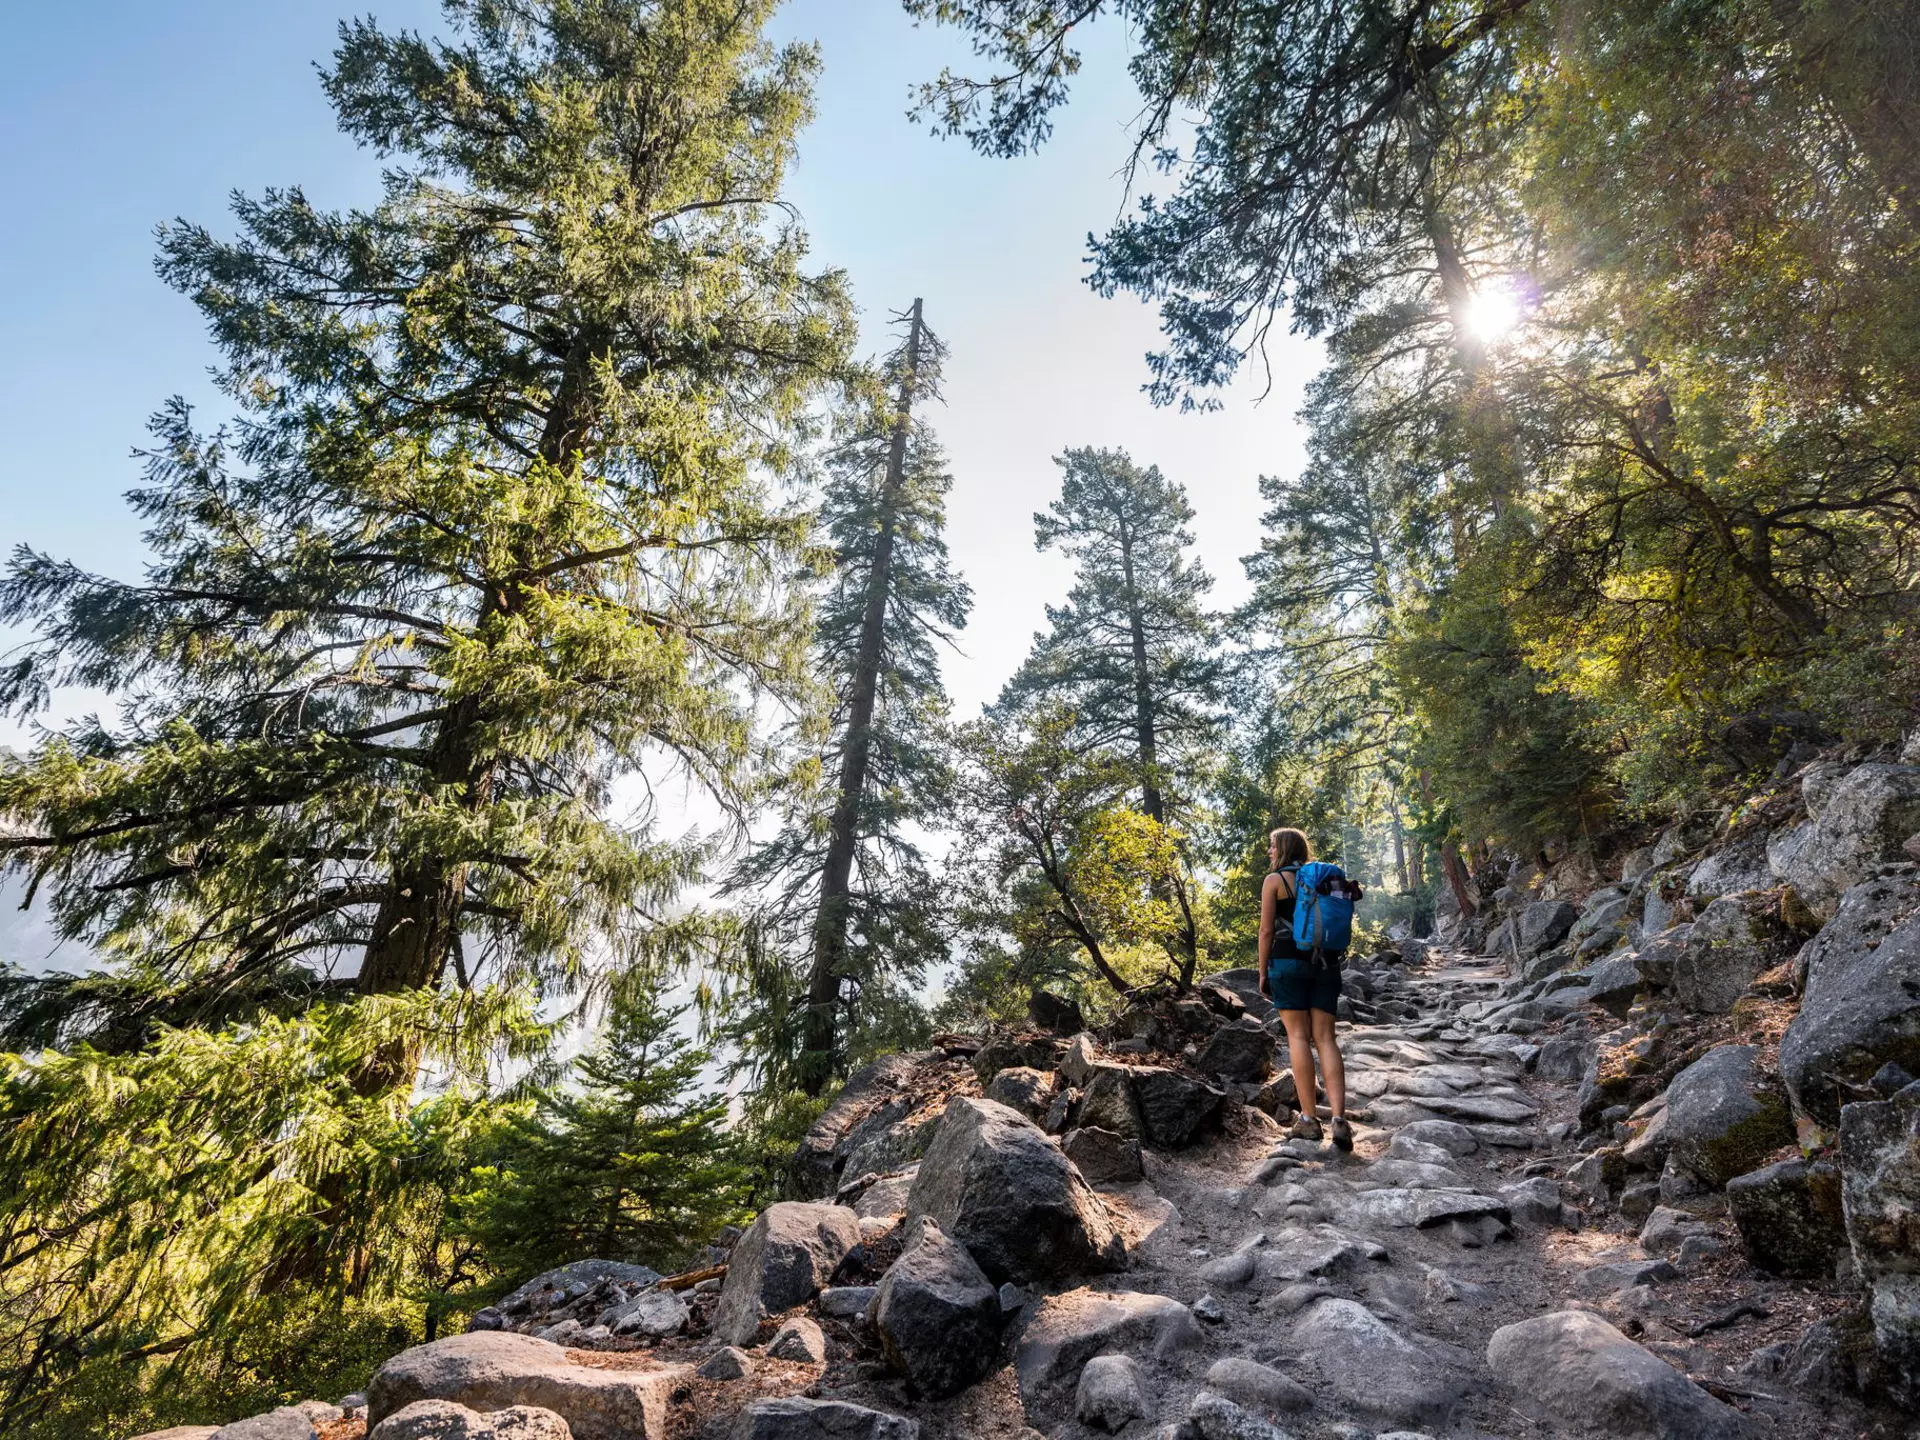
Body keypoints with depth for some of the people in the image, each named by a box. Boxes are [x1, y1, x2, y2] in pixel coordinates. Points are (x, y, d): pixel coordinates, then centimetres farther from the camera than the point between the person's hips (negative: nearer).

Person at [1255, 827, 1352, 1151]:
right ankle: (1339, 1119, -9)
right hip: (1326, 962, 5)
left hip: (1288, 961, -4)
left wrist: (1262, 972, 0)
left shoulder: (1274, 880, -1)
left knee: (1298, 1036, -1)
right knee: (1325, 1038, 2)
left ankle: (1308, 1119, -2)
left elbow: (1267, 930, -5)